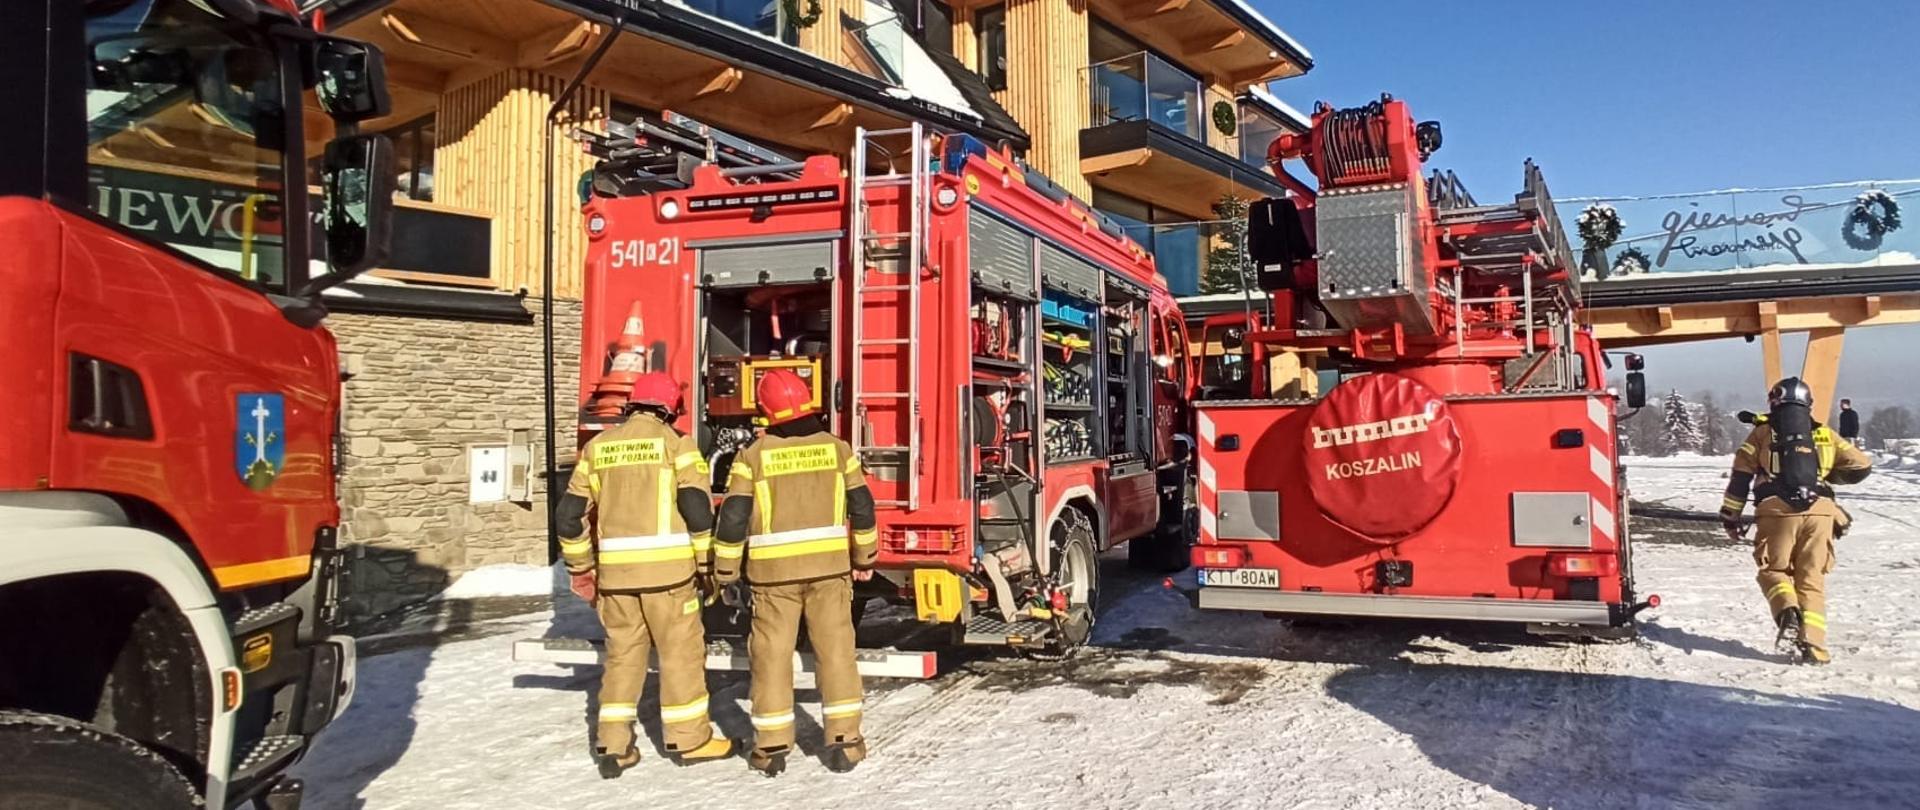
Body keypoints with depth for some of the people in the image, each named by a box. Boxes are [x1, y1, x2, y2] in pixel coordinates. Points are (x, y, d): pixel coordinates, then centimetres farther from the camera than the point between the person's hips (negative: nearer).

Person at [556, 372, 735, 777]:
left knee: (622, 652, 14)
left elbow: (569, 514, 11)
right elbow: (697, 508, -9)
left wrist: (581, 567, 20)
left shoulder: (598, 447, 11)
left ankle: (613, 744, 15)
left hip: (615, 570, 4)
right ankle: (688, 739, 15)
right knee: (681, 651, 7)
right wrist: (707, 562, 1)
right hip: (667, 567, -4)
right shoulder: (674, 443, -2)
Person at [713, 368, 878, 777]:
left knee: (772, 653, 7)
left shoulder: (753, 456, -5)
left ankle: (771, 746, 13)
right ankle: (844, 740, 10)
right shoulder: (836, 448, 1)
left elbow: (733, 518, -6)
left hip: (774, 571, -1)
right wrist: (864, 558, 18)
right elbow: (862, 506, 5)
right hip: (829, 565, 2)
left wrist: (725, 571, 5)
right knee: (836, 649, 7)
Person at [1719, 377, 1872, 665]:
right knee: (1811, 579, 8)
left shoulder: (1763, 432, 14)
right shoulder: (1824, 435, 20)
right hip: (1820, 511, 2)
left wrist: (1730, 516, 14)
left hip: (1777, 511, -2)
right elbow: (1861, 466, 16)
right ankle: (1812, 645, 1)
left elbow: (1740, 476, 10)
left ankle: (1787, 612, -19)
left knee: (1773, 570, 11)